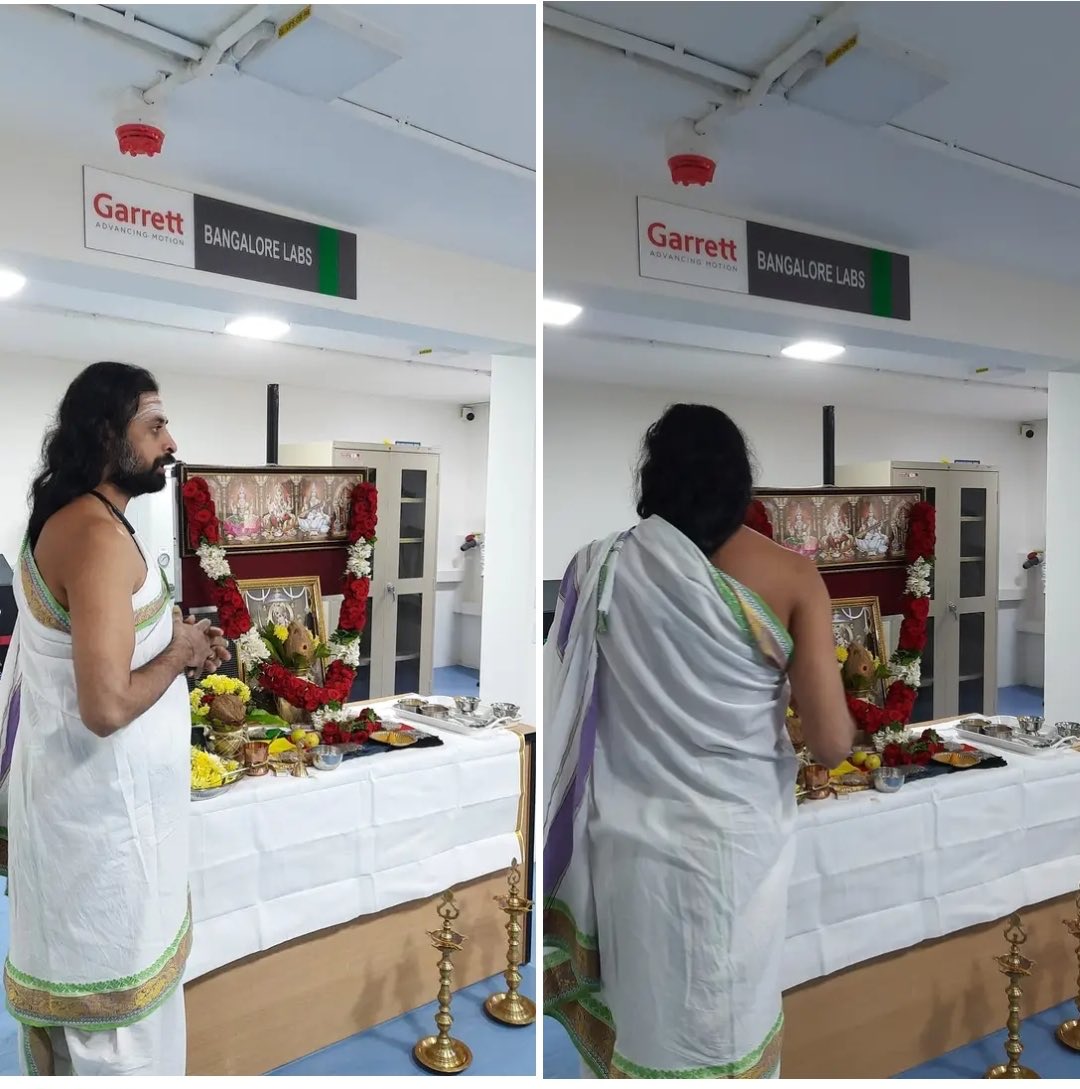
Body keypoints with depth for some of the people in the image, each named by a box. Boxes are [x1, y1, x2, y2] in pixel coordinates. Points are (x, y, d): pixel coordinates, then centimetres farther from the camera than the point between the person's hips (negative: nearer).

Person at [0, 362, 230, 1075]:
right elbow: (106, 706, -31)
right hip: (101, 804, -10)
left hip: (88, 793, 10)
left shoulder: (66, 521, 8)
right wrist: (178, 653, -15)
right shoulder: (100, 535, -25)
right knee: (112, 1004, 7)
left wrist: (174, 637, 6)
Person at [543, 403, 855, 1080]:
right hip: (740, 844, -1)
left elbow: (565, 717, -4)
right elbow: (833, 743, -14)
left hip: (636, 842, 1)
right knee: (731, 1017, 21)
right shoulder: (791, 576, -12)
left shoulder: (605, 569, -9)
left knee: (647, 1010, 22)